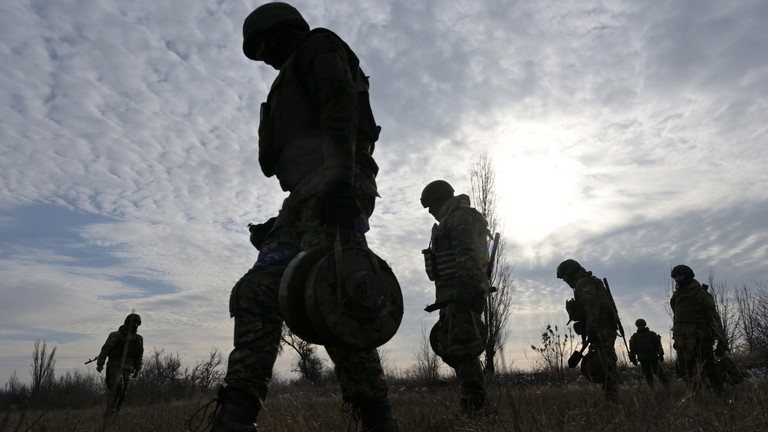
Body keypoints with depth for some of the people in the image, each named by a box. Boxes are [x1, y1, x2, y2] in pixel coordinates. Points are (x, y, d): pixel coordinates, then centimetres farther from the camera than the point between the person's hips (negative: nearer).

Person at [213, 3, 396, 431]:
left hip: (329, 184, -10)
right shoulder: (295, 81, 38)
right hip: (308, 195, 10)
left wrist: (340, 181, -26)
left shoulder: (318, 48, 11)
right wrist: (280, 222, 27)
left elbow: (341, 108, -10)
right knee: (257, 293, -2)